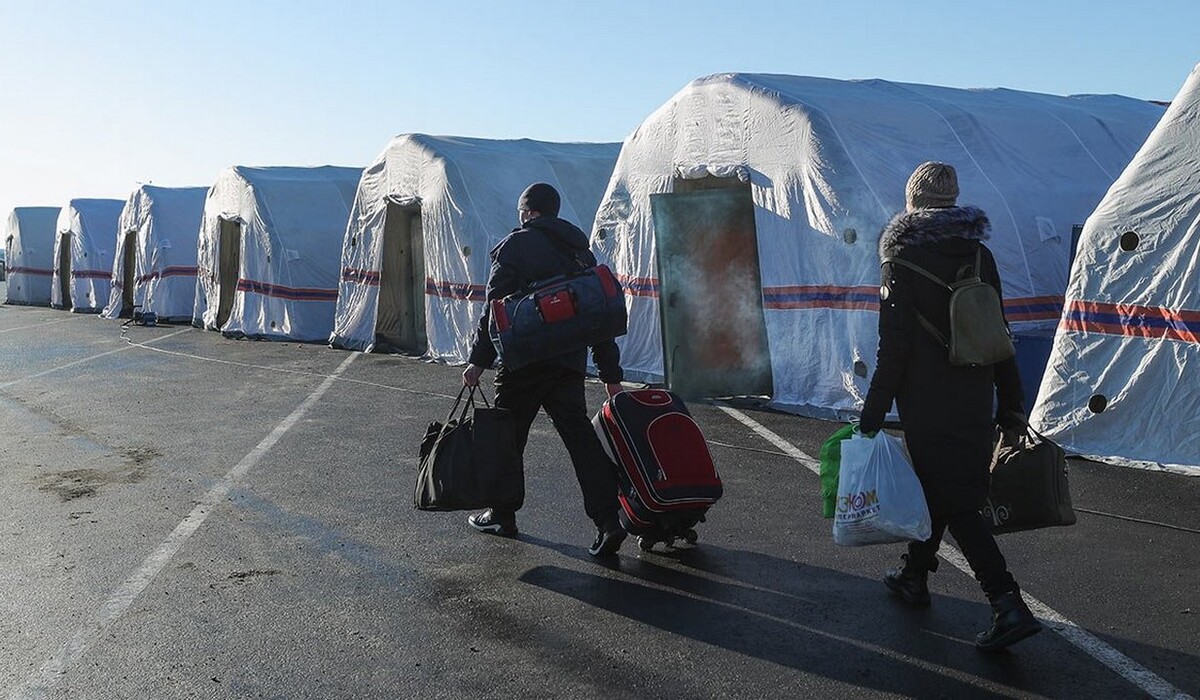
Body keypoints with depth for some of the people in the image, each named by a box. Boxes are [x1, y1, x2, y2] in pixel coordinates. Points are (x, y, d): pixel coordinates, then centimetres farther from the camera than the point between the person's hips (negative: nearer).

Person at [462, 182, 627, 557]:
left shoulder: (516, 245, -1)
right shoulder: (581, 250, 18)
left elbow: (496, 306, -9)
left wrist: (479, 360, -6)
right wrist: (611, 374, 18)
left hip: (525, 361, -5)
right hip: (571, 362, 6)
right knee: (581, 436, 2)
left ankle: (501, 515, 20)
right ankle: (608, 521, -7)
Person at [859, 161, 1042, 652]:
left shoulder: (903, 261, -12)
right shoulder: (979, 255, 6)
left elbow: (893, 348, -15)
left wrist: (873, 414, -9)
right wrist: (1010, 403, 15)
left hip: (928, 405, -6)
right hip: (975, 403, 7)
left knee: (956, 501, -3)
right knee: (940, 487, 20)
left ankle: (1008, 606, -9)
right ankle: (914, 575, 36)